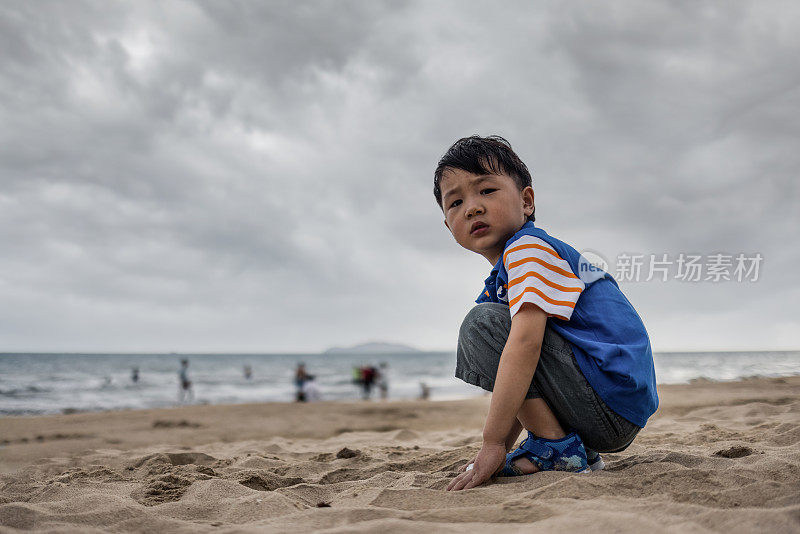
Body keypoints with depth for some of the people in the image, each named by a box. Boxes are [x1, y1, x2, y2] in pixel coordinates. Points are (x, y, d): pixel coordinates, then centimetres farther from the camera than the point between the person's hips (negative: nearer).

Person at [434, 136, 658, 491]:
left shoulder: (528, 249, -10)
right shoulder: (501, 280, 21)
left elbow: (525, 341, -25)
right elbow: (521, 390, 25)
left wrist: (493, 444, -26)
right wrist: (503, 448, 19)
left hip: (611, 404, -10)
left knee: (482, 324, -14)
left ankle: (557, 448, -13)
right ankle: (575, 449, 15)